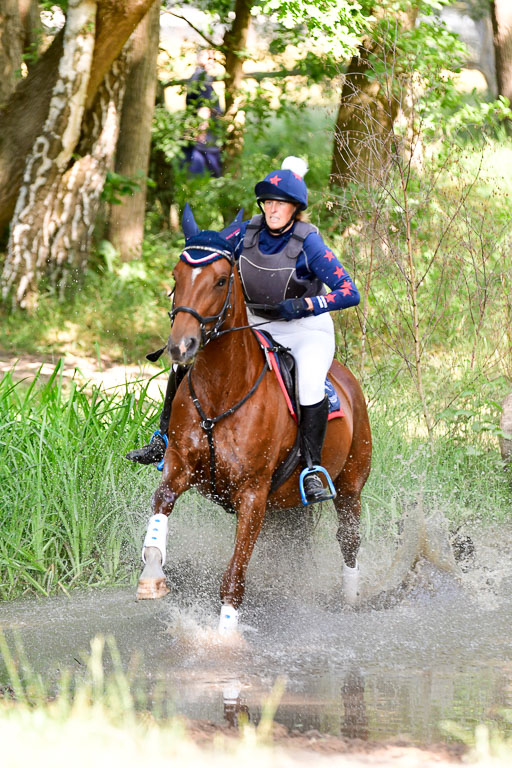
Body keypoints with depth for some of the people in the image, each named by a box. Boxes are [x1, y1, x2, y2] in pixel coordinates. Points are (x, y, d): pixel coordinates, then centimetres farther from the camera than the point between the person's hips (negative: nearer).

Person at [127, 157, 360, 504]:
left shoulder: (308, 243, -19)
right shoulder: (247, 233, -5)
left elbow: (349, 293, -23)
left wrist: (303, 305, -35)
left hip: (307, 330, -5)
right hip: (257, 326, 5)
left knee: (310, 384, -36)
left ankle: (312, 469, -24)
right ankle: (166, 439, 4)